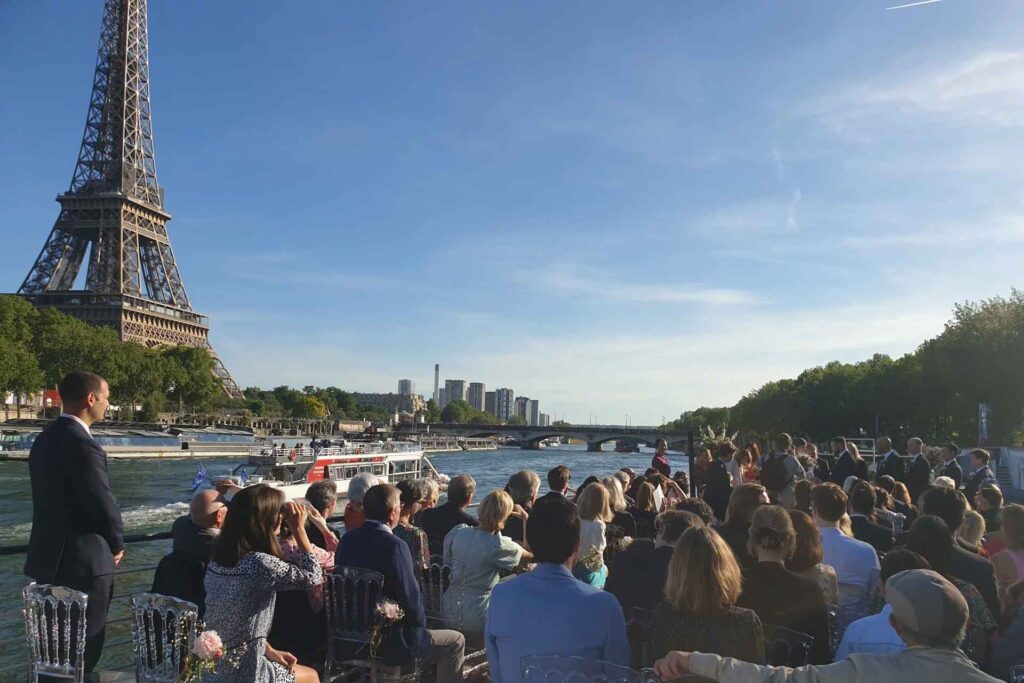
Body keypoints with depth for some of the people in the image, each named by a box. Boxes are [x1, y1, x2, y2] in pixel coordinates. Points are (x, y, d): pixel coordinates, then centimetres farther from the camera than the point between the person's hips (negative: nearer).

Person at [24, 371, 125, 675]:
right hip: (82, 561, -9)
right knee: (84, 647, 5)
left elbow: (57, 500, 10)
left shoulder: (44, 439, 7)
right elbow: (104, 504, -21)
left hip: (50, 557, 9)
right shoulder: (82, 445, -23)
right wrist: (117, 544, -1)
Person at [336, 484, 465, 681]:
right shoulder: (394, 545, -24)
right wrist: (421, 622, 0)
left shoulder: (347, 539, -2)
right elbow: (410, 597, -21)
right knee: (456, 641, 9)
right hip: (388, 639, -8)